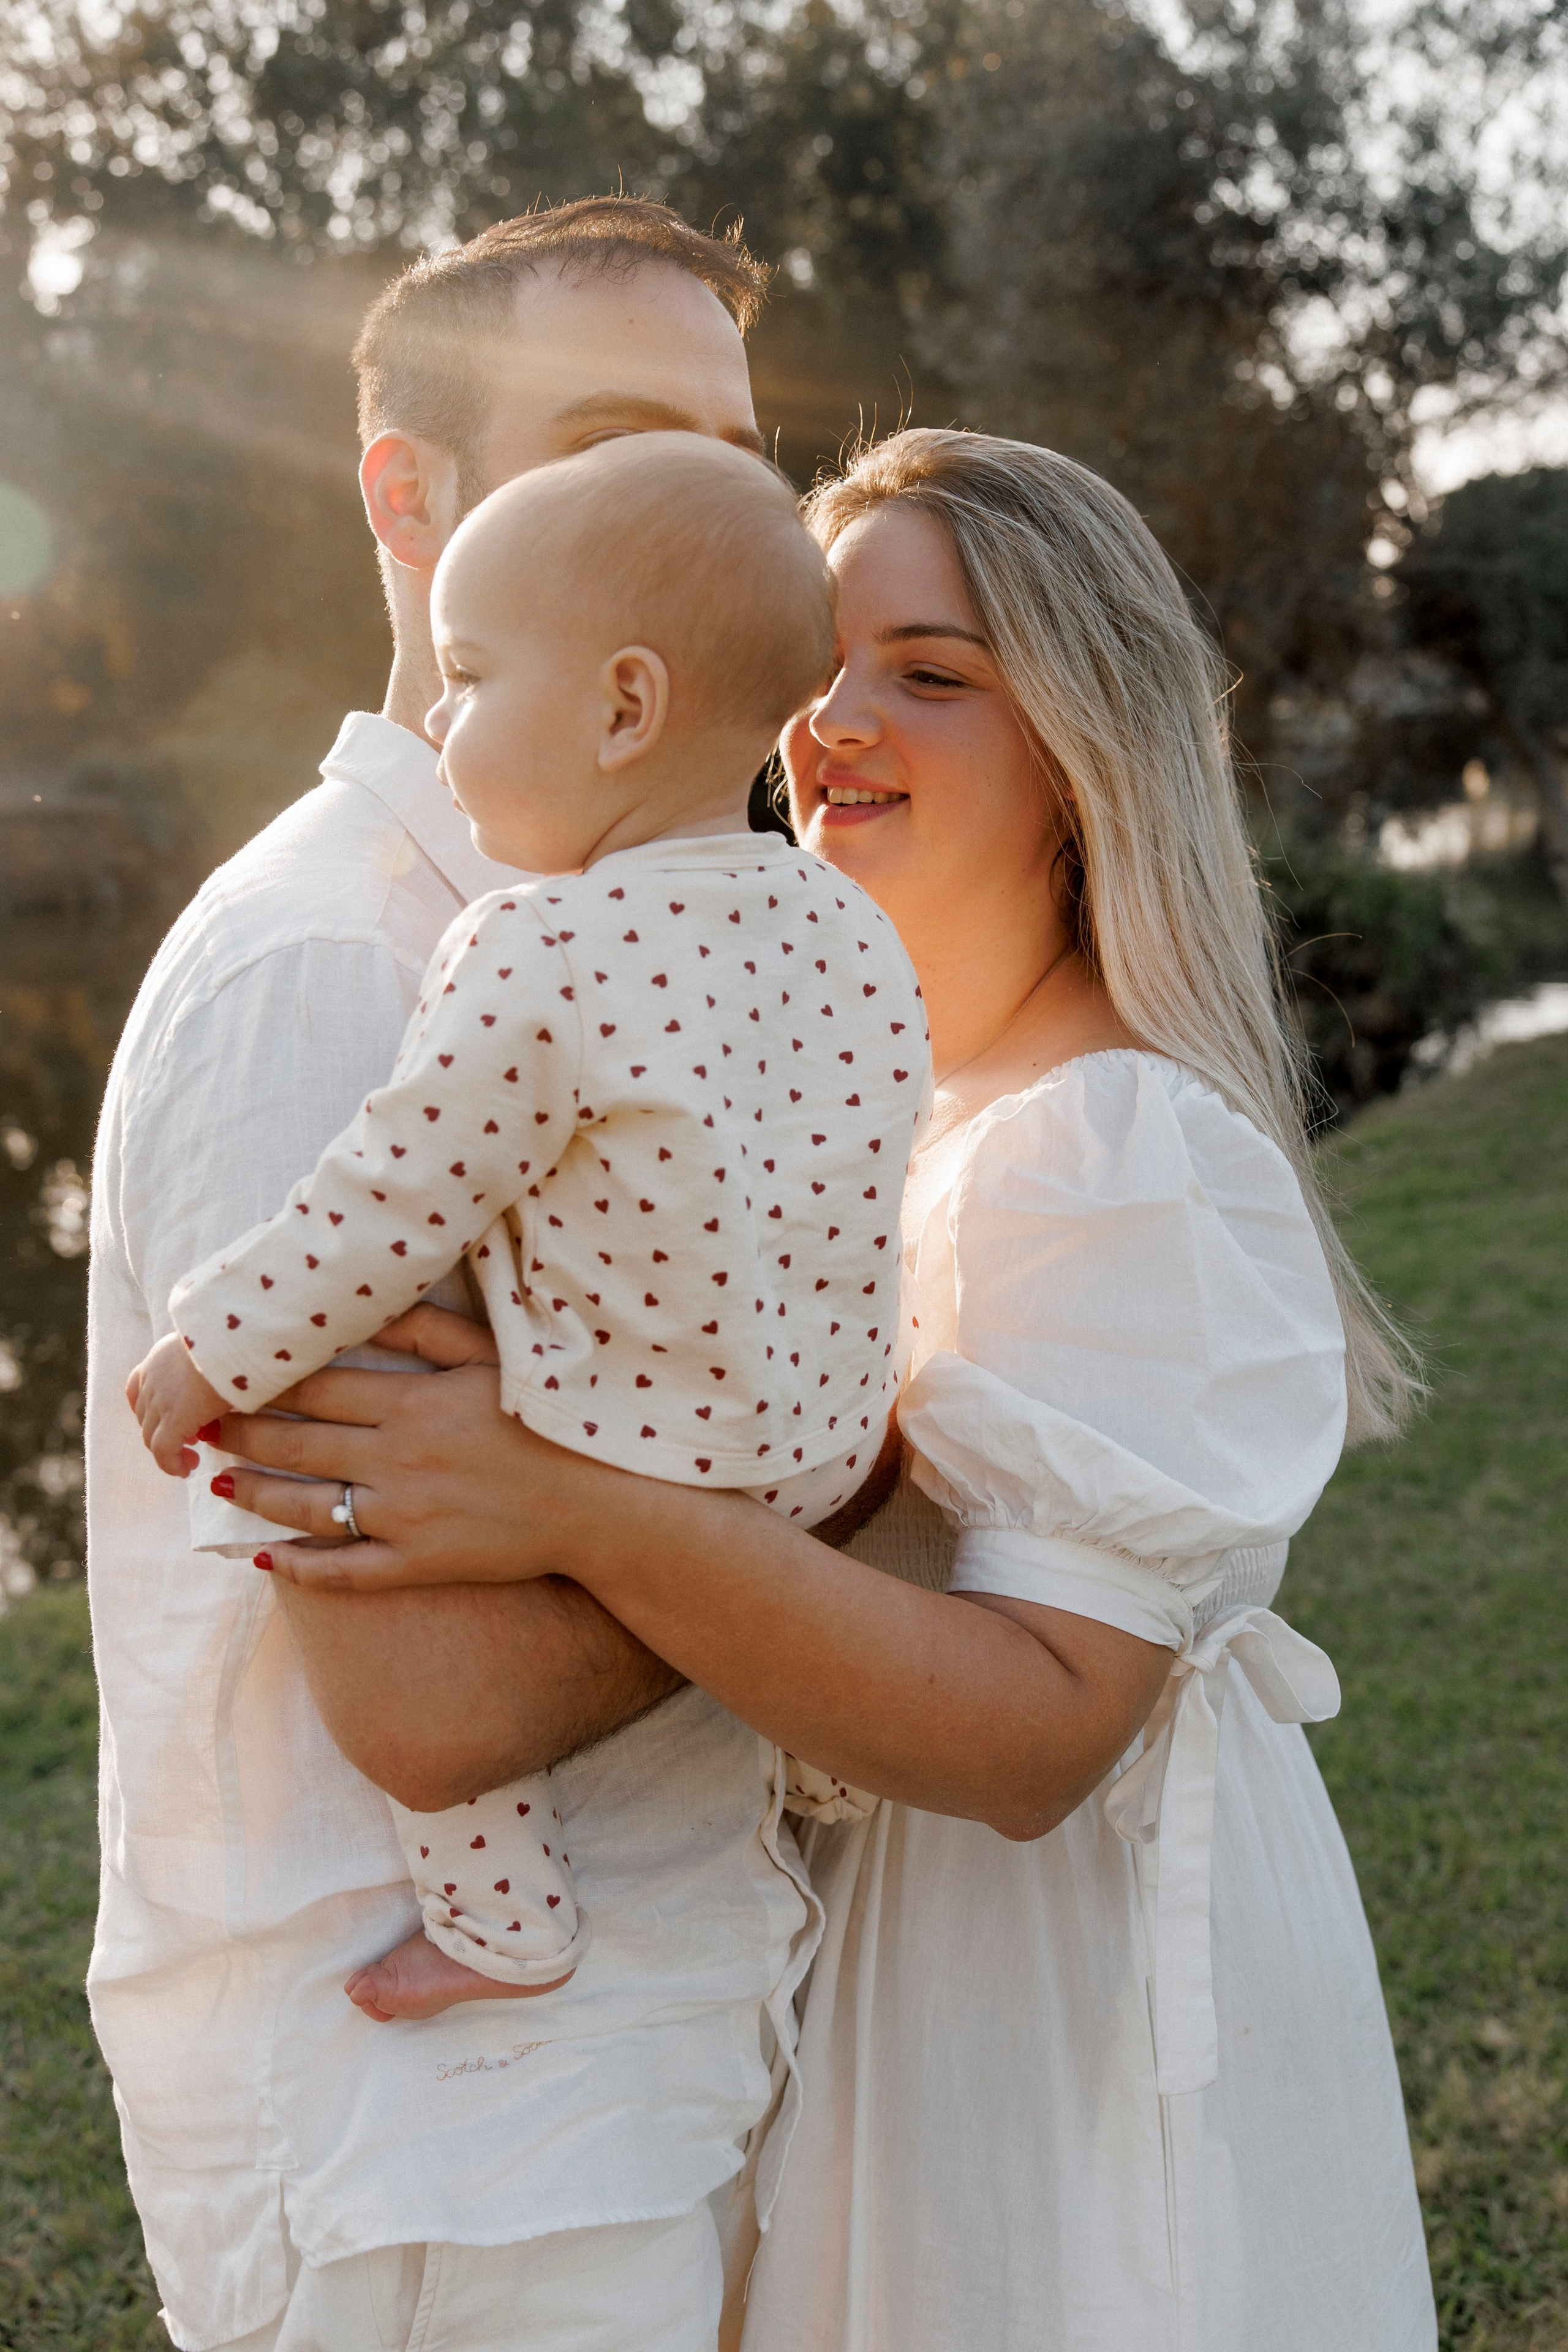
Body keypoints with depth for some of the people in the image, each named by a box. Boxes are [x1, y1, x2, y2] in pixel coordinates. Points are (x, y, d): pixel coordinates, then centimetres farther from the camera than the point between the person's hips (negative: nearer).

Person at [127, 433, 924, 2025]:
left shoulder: (539, 956, -23)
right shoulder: (851, 934, -2)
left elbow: (391, 1208, -17)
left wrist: (214, 1355, -3)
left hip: (628, 1480, -7)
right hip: (824, 1456, 8)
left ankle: (502, 1919, 14)